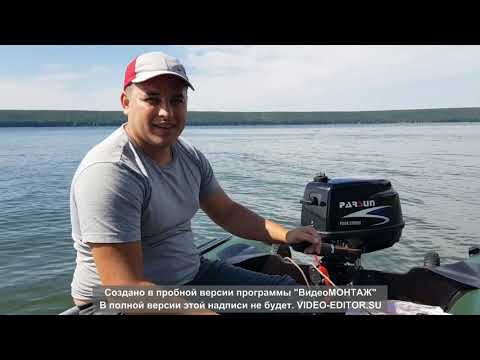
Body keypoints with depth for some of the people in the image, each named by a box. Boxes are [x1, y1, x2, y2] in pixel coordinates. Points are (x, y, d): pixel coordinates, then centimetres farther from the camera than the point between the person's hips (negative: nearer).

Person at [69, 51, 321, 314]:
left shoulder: (191, 156, 1)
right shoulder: (108, 172, -25)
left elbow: (227, 212, 12)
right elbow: (126, 290, -28)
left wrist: (285, 235, -2)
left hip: (192, 274, 8)